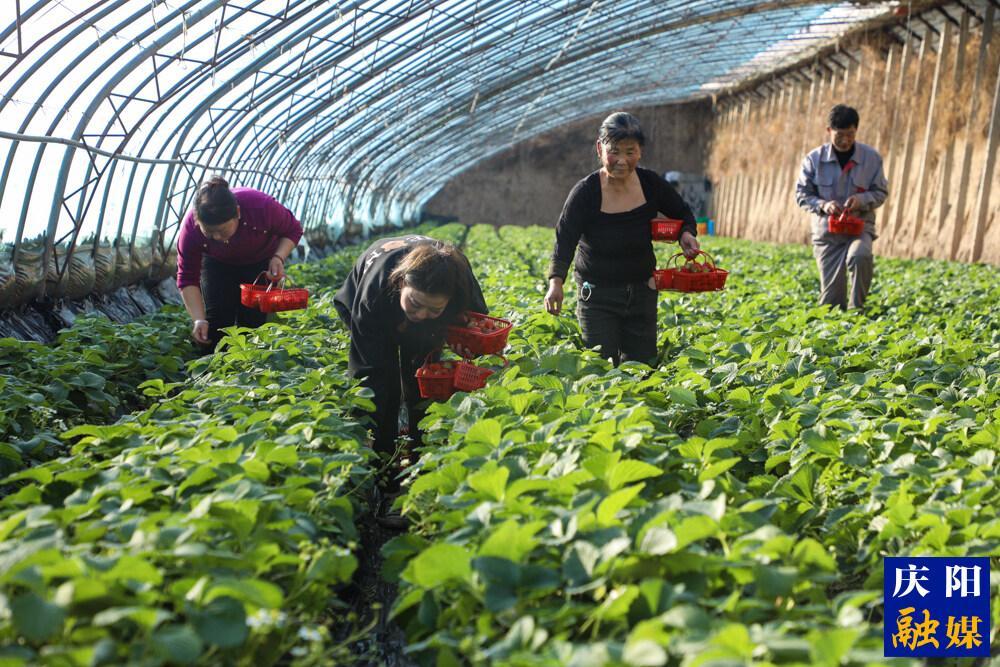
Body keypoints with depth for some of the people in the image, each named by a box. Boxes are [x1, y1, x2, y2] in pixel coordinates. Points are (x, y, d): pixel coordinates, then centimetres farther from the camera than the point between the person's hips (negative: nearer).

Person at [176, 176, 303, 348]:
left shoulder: (262, 206, -38)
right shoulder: (191, 228, -35)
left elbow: (292, 230, -16)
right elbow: (188, 279, -25)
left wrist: (279, 258, -34)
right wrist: (199, 320, -36)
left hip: (260, 261, 0)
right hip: (217, 263, 1)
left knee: (252, 319, -9)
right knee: (216, 318, -12)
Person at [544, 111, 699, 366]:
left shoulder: (650, 184, -5)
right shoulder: (585, 192, -16)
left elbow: (683, 214, 12)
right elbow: (565, 241, -24)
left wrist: (686, 233, -11)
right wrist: (556, 282, -41)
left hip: (642, 292, 4)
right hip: (598, 296, -3)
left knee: (642, 366, 10)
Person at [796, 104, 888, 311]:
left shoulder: (871, 157, -2)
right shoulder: (814, 159, -4)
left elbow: (881, 192, 4)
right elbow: (802, 193, 2)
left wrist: (862, 199, -17)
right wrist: (822, 205, -18)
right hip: (826, 230, 1)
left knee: (860, 256, -35)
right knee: (830, 297, -3)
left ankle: (856, 308, -19)